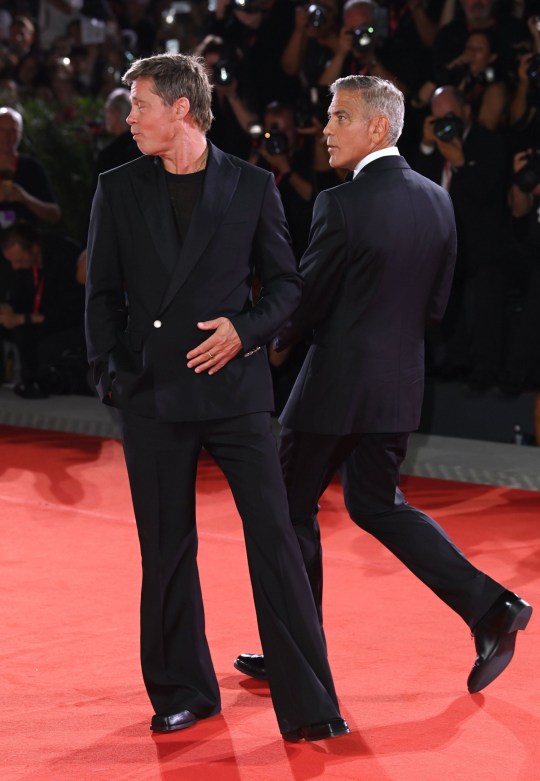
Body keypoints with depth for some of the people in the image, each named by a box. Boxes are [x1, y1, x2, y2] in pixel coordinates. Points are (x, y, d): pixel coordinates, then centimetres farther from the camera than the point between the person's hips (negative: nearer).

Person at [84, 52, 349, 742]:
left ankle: (308, 705, -1)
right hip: (151, 396, 2)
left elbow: (285, 282, 7)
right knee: (167, 550, 8)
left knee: (275, 538, -6)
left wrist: (246, 330, -10)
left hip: (234, 387, -2)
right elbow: (103, 293, 10)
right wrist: (110, 374, 0)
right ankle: (182, 692, 22)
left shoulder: (251, 186, 3)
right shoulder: (118, 190, 7)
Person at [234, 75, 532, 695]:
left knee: (293, 506, 9)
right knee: (377, 506, 19)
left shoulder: (341, 205, -18)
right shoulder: (437, 200, 4)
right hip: (400, 383, 7)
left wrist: (277, 337, 7)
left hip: (337, 383, -7)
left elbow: (307, 300, -12)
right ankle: (490, 609, 8)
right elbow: (436, 303, 10)